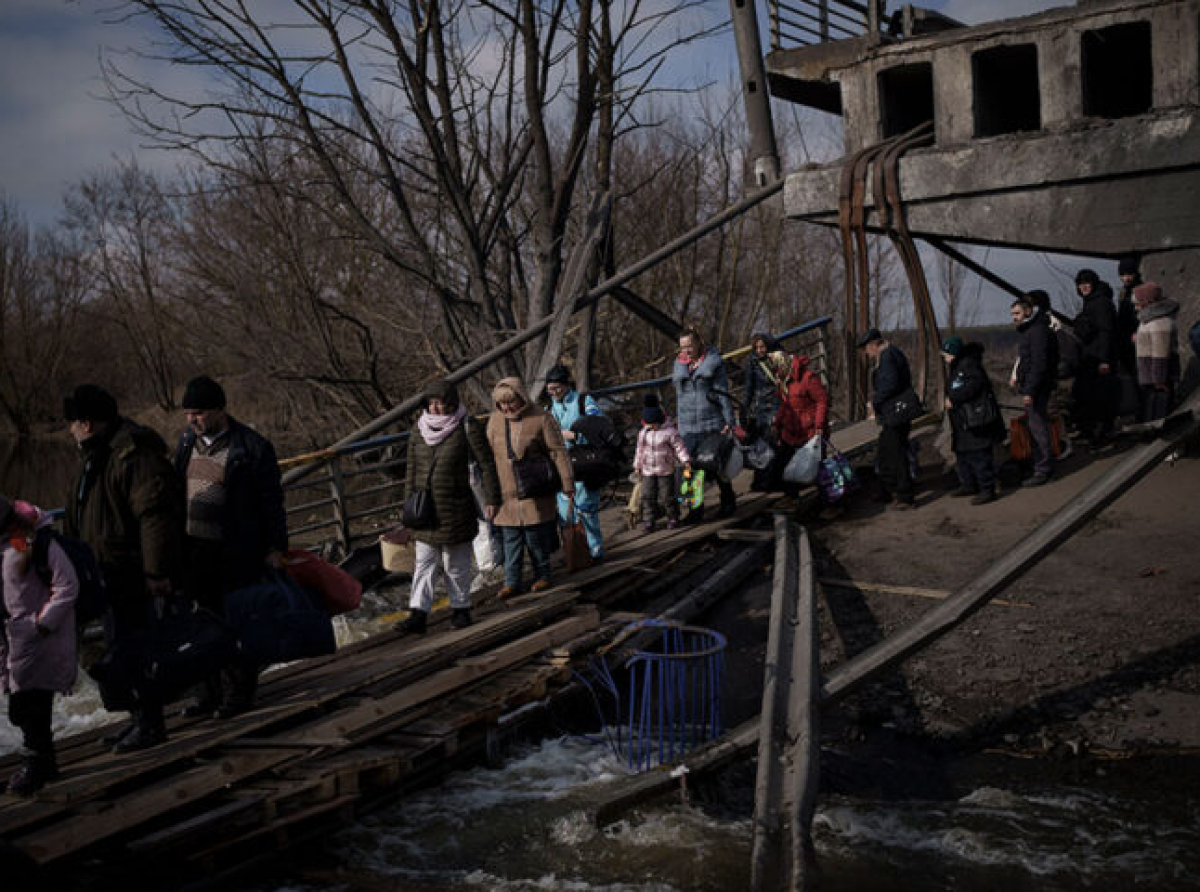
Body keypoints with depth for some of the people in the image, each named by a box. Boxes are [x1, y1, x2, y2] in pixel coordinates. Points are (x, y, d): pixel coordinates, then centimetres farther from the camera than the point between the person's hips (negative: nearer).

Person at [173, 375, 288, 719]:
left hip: (237, 553, -6)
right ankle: (212, 691, 24)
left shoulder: (252, 447, -11)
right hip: (196, 549, 6)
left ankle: (239, 693, 15)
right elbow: (177, 491, 17)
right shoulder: (187, 441, 8)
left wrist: (276, 547, -8)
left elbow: (271, 501, -7)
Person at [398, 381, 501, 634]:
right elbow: (411, 469, 12)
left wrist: (491, 499, -7)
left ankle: (460, 609, 20)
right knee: (424, 563, 1)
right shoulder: (420, 429, 6)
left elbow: (486, 464, -5)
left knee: (456, 563, 6)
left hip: (455, 509, -4)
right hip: (425, 509, 4)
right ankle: (418, 614, 0)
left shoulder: (467, 428, -7)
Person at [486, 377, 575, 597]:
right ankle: (511, 582, 11)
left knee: (536, 537, 3)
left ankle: (542, 576, 20)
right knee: (510, 539, 5)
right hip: (506, 493, 4)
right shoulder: (495, 420, 5)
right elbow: (488, 453, 14)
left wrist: (567, 484, -10)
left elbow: (558, 452, -7)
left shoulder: (541, 419, -8)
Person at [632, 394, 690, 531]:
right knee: (647, 496, 1)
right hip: (648, 471, 4)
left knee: (666, 496, 0)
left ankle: (672, 518, 17)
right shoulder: (643, 433, 7)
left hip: (666, 471, -4)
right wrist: (637, 466, 21)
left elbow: (679, 447, -8)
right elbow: (640, 450, 17)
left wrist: (686, 461, -17)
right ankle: (648, 521, 8)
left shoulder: (670, 431, -8)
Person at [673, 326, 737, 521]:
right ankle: (696, 509, 5)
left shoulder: (713, 362, -3)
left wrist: (728, 420, -9)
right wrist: (678, 418, 18)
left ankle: (728, 502, 22)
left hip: (712, 422, -4)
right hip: (688, 426, 4)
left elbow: (723, 393, -5)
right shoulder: (679, 364, 11)